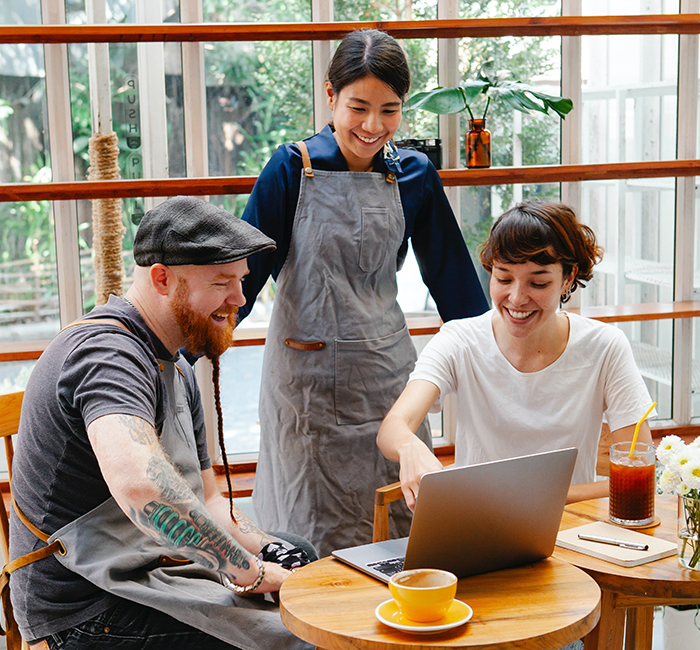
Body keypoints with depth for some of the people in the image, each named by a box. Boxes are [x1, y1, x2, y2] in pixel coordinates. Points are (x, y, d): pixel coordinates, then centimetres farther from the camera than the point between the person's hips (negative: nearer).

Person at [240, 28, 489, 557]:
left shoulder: (414, 176, 3)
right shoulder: (293, 169, -6)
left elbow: (453, 277, 10)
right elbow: (245, 269, -4)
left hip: (386, 372, 3)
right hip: (306, 377, -2)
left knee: (405, 531, 5)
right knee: (319, 539, 2)